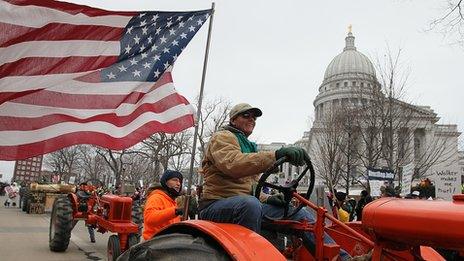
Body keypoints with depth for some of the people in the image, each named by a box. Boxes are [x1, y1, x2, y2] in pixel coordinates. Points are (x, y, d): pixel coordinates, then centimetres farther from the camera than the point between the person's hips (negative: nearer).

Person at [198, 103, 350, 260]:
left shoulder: (248, 146, 26)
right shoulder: (222, 137, -2)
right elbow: (232, 164, -27)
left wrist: (267, 199, 5)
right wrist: (276, 155, -36)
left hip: (247, 204, 8)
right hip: (217, 205, -8)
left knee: (298, 213, -5)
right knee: (250, 203, -41)